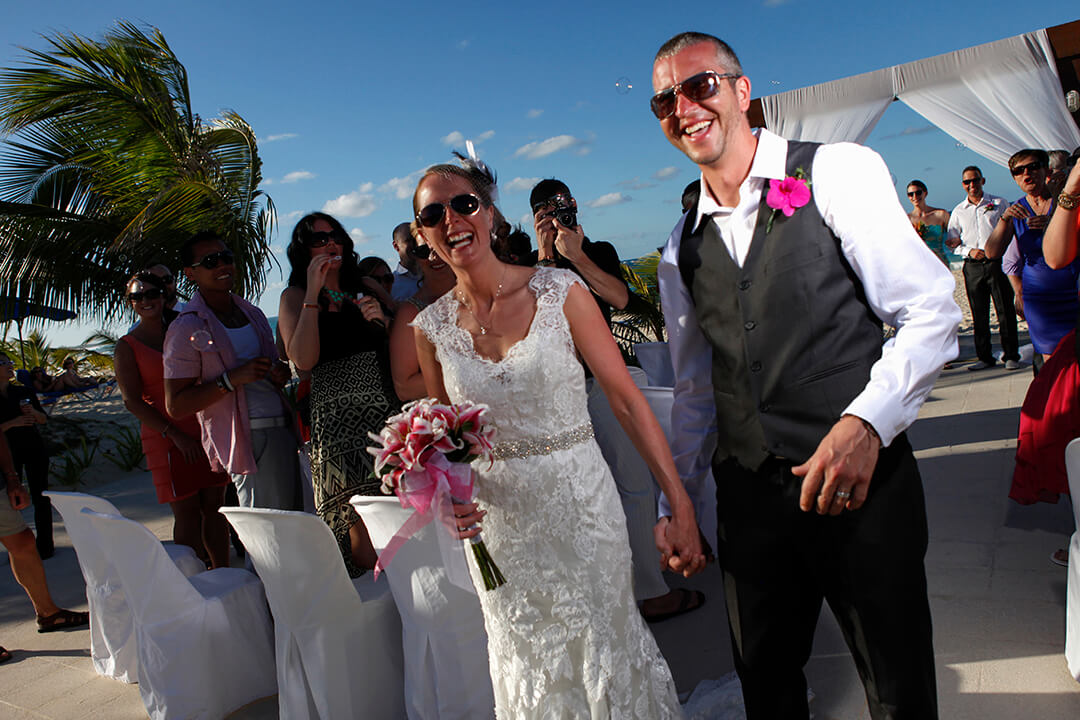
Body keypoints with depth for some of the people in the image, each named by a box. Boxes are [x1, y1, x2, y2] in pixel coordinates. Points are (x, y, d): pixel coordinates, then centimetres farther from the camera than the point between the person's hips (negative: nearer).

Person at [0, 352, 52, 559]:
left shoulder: (25, 392, 5)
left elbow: (44, 419, 9)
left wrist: (33, 411, -10)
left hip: (34, 449, 2)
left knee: (41, 497, 3)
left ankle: (44, 545, 12)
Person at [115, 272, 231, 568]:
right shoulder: (127, 347, 1)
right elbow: (133, 402, -6)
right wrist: (176, 435, -15)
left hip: (205, 429, 4)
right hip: (166, 437, -4)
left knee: (214, 505, 6)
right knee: (187, 513, -4)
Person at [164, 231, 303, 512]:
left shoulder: (253, 313, 18)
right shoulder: (187, 328, -4)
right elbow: (175, 406, -9)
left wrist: (281, 373, 6)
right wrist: (231, 379, -19)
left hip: (284, 429, 7)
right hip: (248, 439, -7)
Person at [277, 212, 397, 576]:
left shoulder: (363, 288, 18)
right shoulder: (295, 296, 6)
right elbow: (303, 359, -12)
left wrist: (383, 319, -2)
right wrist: (313, 293, -9)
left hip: (386, 410, 4)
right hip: (338, 418, -4)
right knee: (362, 519, -8)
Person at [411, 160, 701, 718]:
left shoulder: (559, 291, -10)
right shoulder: (432, 327, -1)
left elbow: (627, 400, -10)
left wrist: (680, 503, -12)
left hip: (579, 500, -2)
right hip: (497, 520, 3)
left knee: (605, 653, 11)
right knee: (531, 674, 17)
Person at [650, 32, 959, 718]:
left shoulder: (839, 173, -5)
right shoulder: (681, 253, 10)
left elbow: (932, 311, -9)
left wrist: (865, 421, -22)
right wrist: (675, 503, 11)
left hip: (862, 481, -4)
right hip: (748, 499, 4)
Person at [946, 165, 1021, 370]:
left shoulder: (999, 204, 7)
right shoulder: (958, 211, 12)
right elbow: (952, 243, 10)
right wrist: (969, 251, -9)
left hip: (997, 262, -2)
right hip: (973, 267, 2)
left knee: (1005, 311, -2)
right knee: (979, 314, 4)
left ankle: (1011, 356, 7)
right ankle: (984, 357, 12)